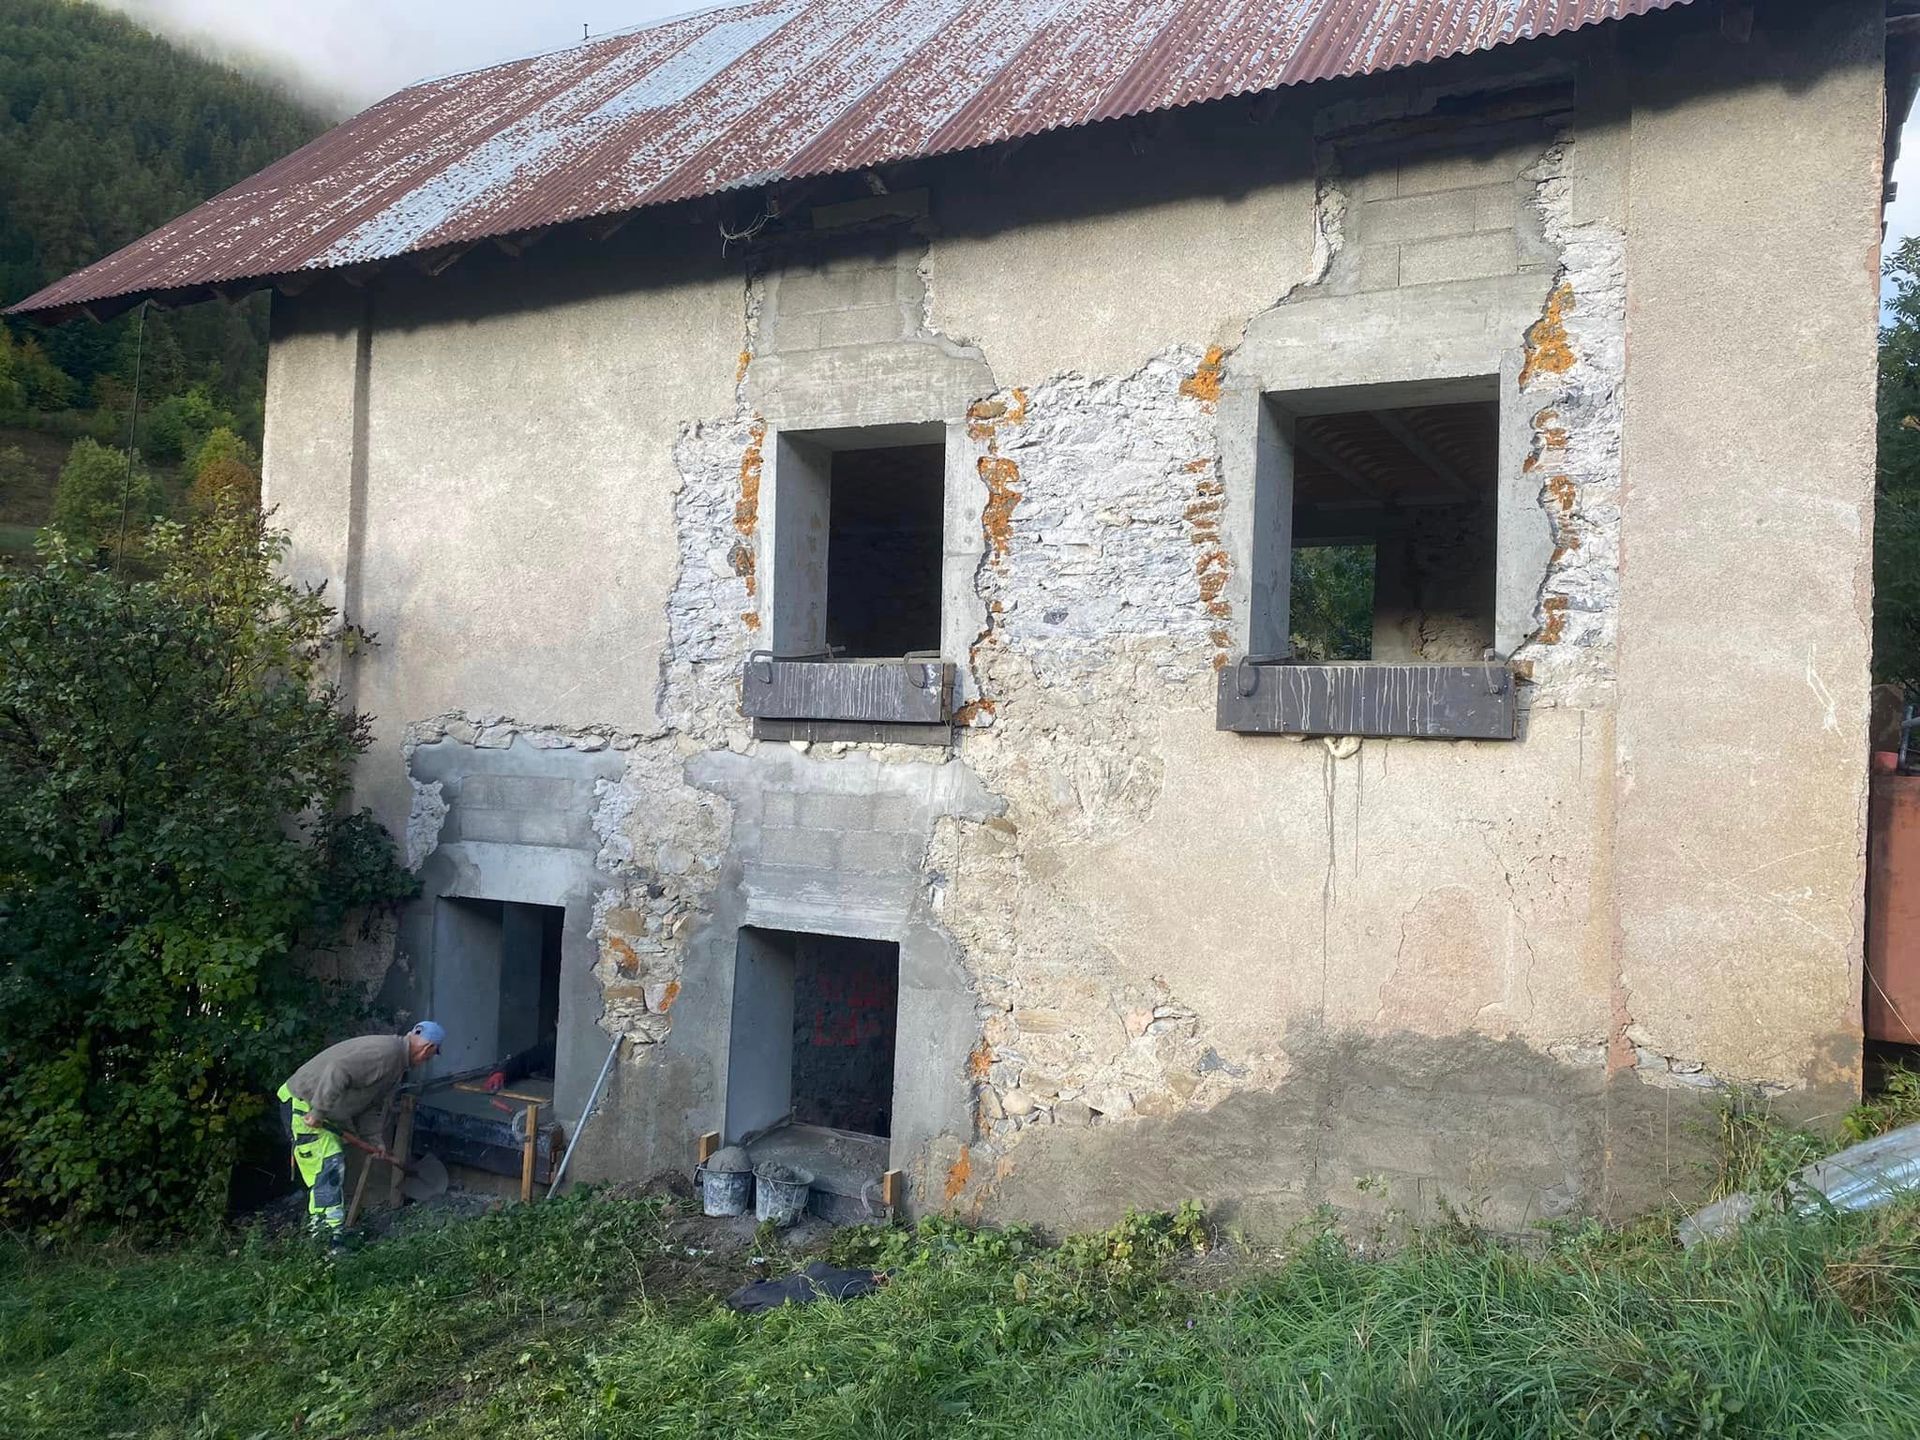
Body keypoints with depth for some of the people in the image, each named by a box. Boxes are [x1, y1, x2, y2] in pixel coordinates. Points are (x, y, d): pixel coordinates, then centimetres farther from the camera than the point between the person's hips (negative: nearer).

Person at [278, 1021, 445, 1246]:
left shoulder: (397, 1062, 11)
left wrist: (375, 1140, 9)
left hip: (323, 1111, 11)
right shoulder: (385, 1051, -24)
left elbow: (372, 1106, 17)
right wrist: (319, 1112, -27)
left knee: (334, 1169, 16)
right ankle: (330, 1244, -13)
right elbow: (337, 1072, -32)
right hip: (302, 1104, -11)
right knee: (327, 1170, -13)